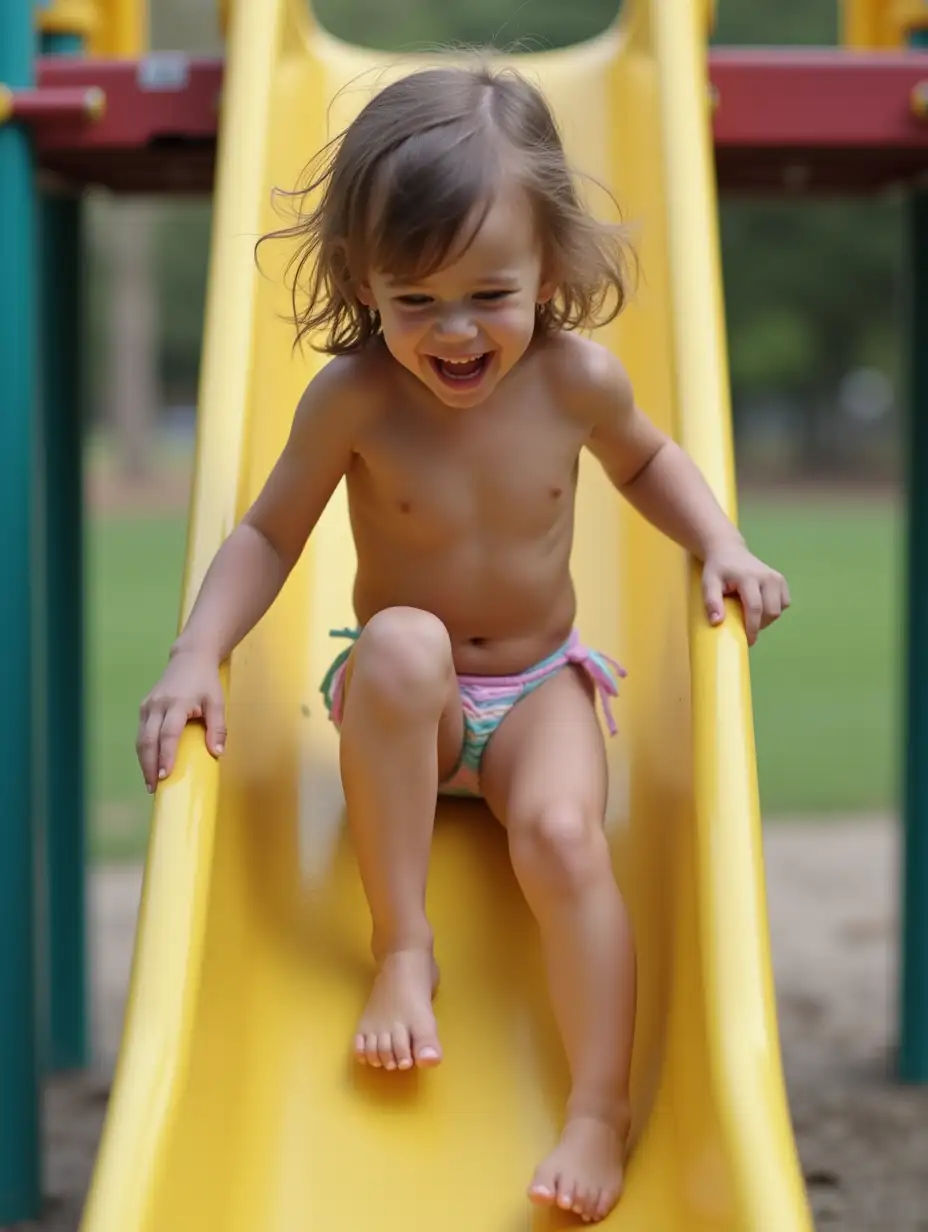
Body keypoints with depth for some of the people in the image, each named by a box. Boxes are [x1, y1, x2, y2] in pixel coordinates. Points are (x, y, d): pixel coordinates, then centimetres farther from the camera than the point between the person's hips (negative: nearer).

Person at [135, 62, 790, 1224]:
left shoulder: (577, 377, -13)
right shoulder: (352, 398, -19)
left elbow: (645, 460, 9)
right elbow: (268, 534, -10)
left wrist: (721, 544, -7)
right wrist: (196, 653, -24)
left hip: (541, 686, 1)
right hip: (403, 699, -1)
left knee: (563, 835, -29)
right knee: (402, 643, -36)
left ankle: (600, 1112, -19)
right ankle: (401, 945, -22)